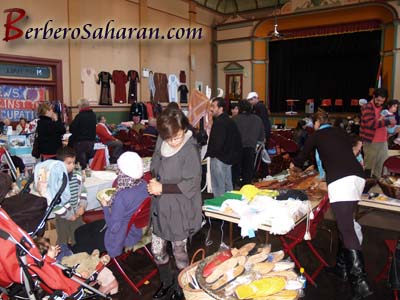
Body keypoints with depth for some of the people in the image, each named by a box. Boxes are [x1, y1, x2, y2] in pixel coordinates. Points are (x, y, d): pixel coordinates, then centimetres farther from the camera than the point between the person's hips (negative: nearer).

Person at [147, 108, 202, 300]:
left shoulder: (190, 150, -20)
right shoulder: (161, 144, -3)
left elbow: (190, 185, -19)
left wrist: (162, 188, -21)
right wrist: (153, 182, -8)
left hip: (180, 210, -5)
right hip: (160, 207, 6)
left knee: (179, 252, 13)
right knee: (157, 250, 16)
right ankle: (166, 283, 44)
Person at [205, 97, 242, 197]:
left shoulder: (218, 122, -18)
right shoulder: (230, 121, 12)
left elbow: (217, 143, -25)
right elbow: (237, 140, 17)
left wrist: (208, 153, -10)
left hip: (219, 159, -10)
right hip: (229, 158, 10)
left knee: (218, 189, -2)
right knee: (228, 185, 19)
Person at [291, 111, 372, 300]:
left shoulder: (317, 135, 11)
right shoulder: (342, 133, 24)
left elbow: (303, 155, 23)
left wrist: (294, 164, 45)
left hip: (340, 180, -7)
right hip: (357, 176, 7)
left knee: (346, 230, -12)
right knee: (346, 225, 17)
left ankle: (360, 281, -18)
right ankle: (342, 266, 25)